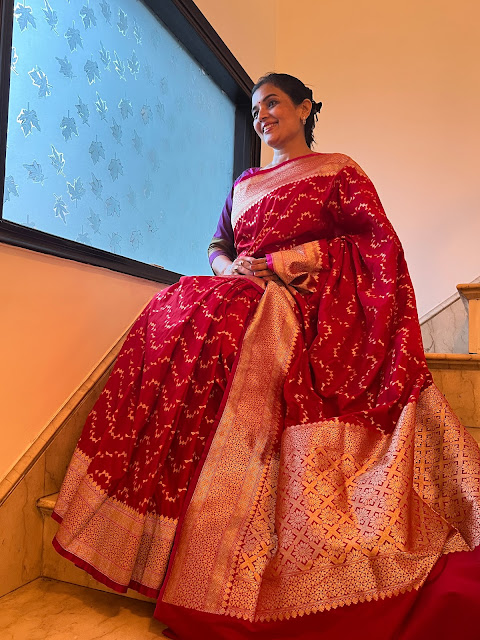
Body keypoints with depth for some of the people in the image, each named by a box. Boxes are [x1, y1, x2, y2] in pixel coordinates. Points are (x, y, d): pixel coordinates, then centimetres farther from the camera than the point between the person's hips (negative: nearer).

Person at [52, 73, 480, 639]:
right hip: (250, 300, 5)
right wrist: (232, 267, -1)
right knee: (177, 314, -26)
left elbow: (382, 240, 3)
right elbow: (217, 245, 23)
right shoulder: (244, 184, 28)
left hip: (313, 310, -4)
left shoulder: (338, 170, 14)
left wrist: (306, 256, -11)